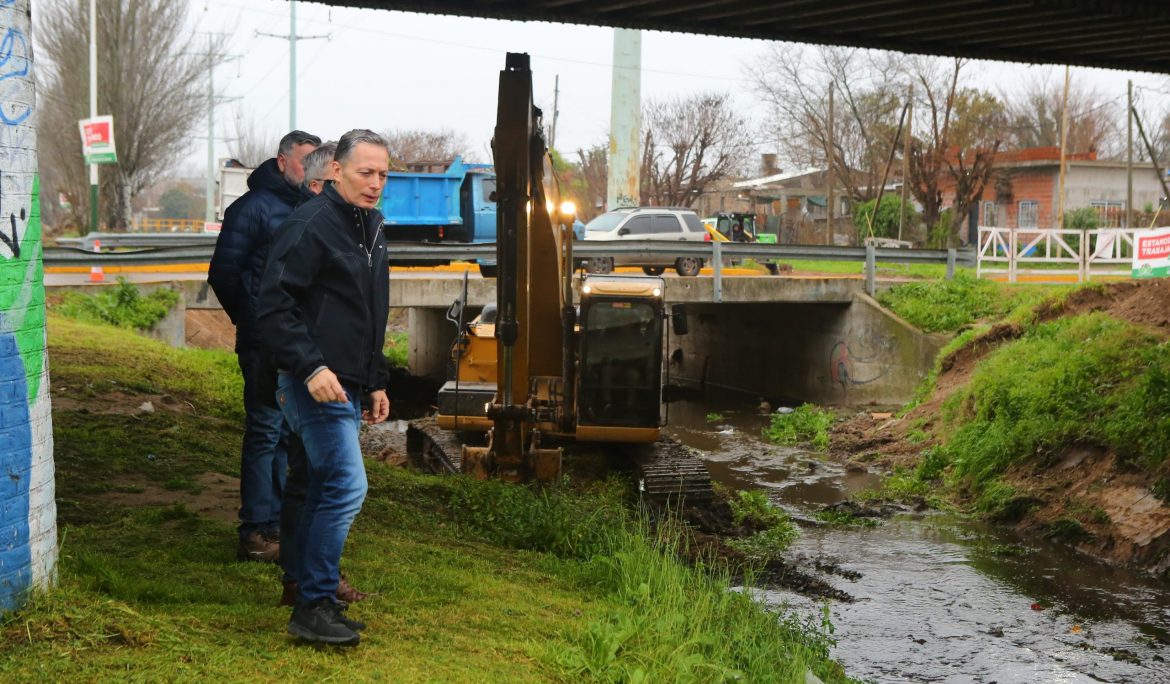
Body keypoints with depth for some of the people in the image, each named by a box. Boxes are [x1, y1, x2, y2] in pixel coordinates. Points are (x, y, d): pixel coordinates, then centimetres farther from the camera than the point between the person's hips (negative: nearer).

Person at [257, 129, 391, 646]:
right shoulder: (312, 224, -12)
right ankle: (314, 606, -7)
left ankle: (311, 599, 20)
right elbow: (274, 305, -19)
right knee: (346, 486, -14)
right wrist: (311, 368, -25)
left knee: (326, 490, 12)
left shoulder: (370, 229, 17)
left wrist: (376, 382, 22)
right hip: (317, 384, -9)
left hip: (347, 388, 9)